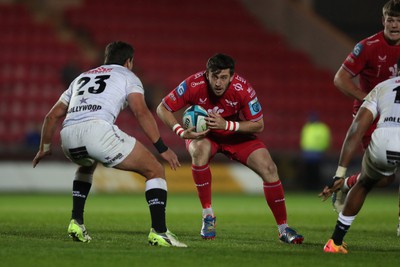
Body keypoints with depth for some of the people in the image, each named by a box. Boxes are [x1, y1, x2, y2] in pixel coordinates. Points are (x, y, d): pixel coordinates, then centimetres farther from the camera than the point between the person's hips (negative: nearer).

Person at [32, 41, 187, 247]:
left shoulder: (82, 77, 35)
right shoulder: (127, 76, 20)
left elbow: (52, 116, 36)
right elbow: (141, 111, 1)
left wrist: (45, 148, 49)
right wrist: (162, 149, 1)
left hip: (68, 135, 6)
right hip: (98, 129, -6)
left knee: (87, 165, 41)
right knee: (155, 170, 7)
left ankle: (76, 223, 29)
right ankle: (158, 232, -7)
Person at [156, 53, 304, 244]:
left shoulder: (243, 89, -27)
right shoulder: (193, 85, -29)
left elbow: (258, 125, -19)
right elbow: (162, 109, -18)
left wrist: (226, 125, -33)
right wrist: (181, 132, -34)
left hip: (235, 134, 1)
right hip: (203, 134, -1)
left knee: (268, 168, -15)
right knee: (200, 149, -37)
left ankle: (284, 230, 0)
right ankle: (208, 217, -23)